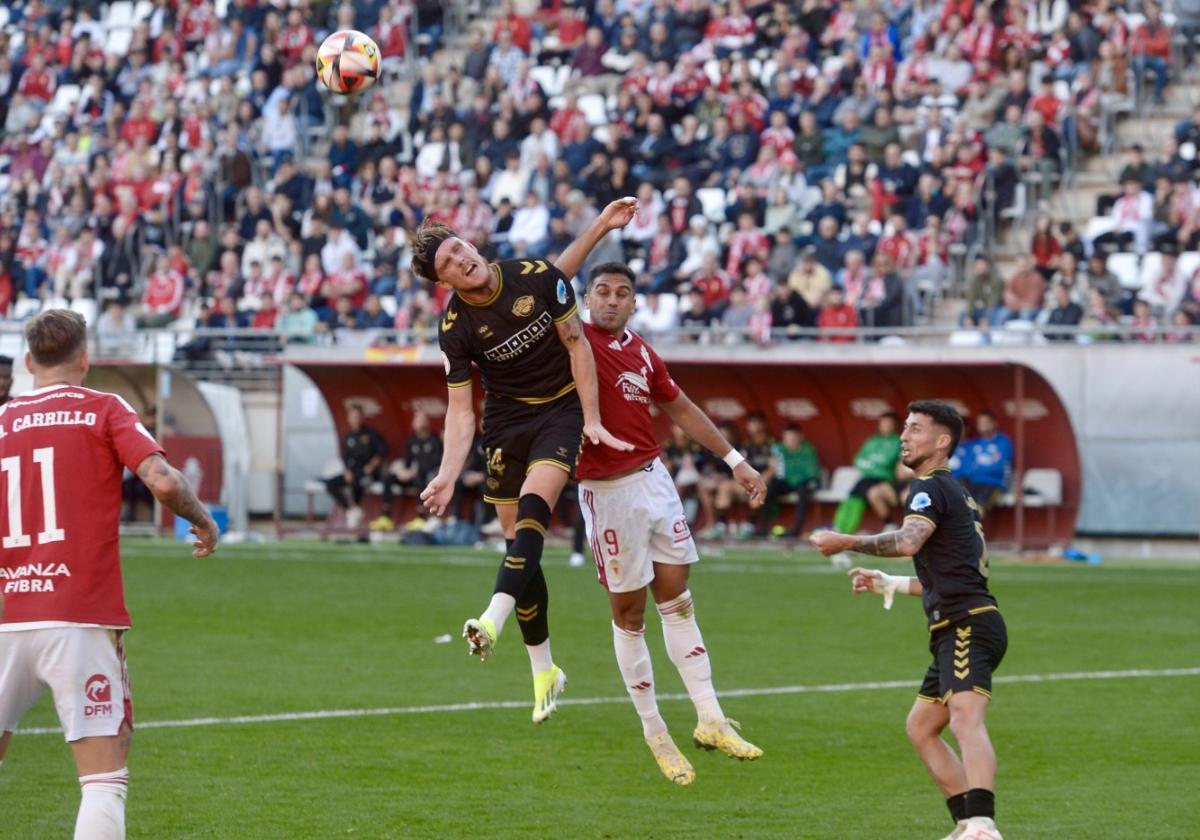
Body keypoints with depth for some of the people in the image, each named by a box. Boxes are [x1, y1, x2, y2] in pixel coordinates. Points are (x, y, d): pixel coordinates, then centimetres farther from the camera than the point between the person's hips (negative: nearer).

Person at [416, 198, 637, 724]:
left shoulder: (537, 277, -14)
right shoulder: (455, 328, -13)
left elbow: (577, 346, -3)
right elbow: (460, 410, -10)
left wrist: (591, 419, -7)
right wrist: (448, 475, -24)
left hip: (560, 410, -1)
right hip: (505, 424, 2)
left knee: (532, 508, -27)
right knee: (516, 539, 1)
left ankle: (495, 618, -43)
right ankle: (543, 670, 13)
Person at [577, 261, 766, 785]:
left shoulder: (640, 352, 11)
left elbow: (681, 410, 21)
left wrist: (734, 460, 21)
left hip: (654, 478, 6)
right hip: (607, 491, -6)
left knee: (677, 599, 7)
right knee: (629, 613, 3)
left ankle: (710, 719, 10)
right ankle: (655, 735, 11)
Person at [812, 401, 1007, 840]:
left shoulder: (931, 488, -5)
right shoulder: (956, 495, 26)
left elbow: (908, 541, -27)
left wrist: (847, 542, -23)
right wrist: (890, 584, 41)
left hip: (968, 626, -11)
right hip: (955, 632, 11)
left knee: (966, 720, -28)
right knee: (921, 728, 18)